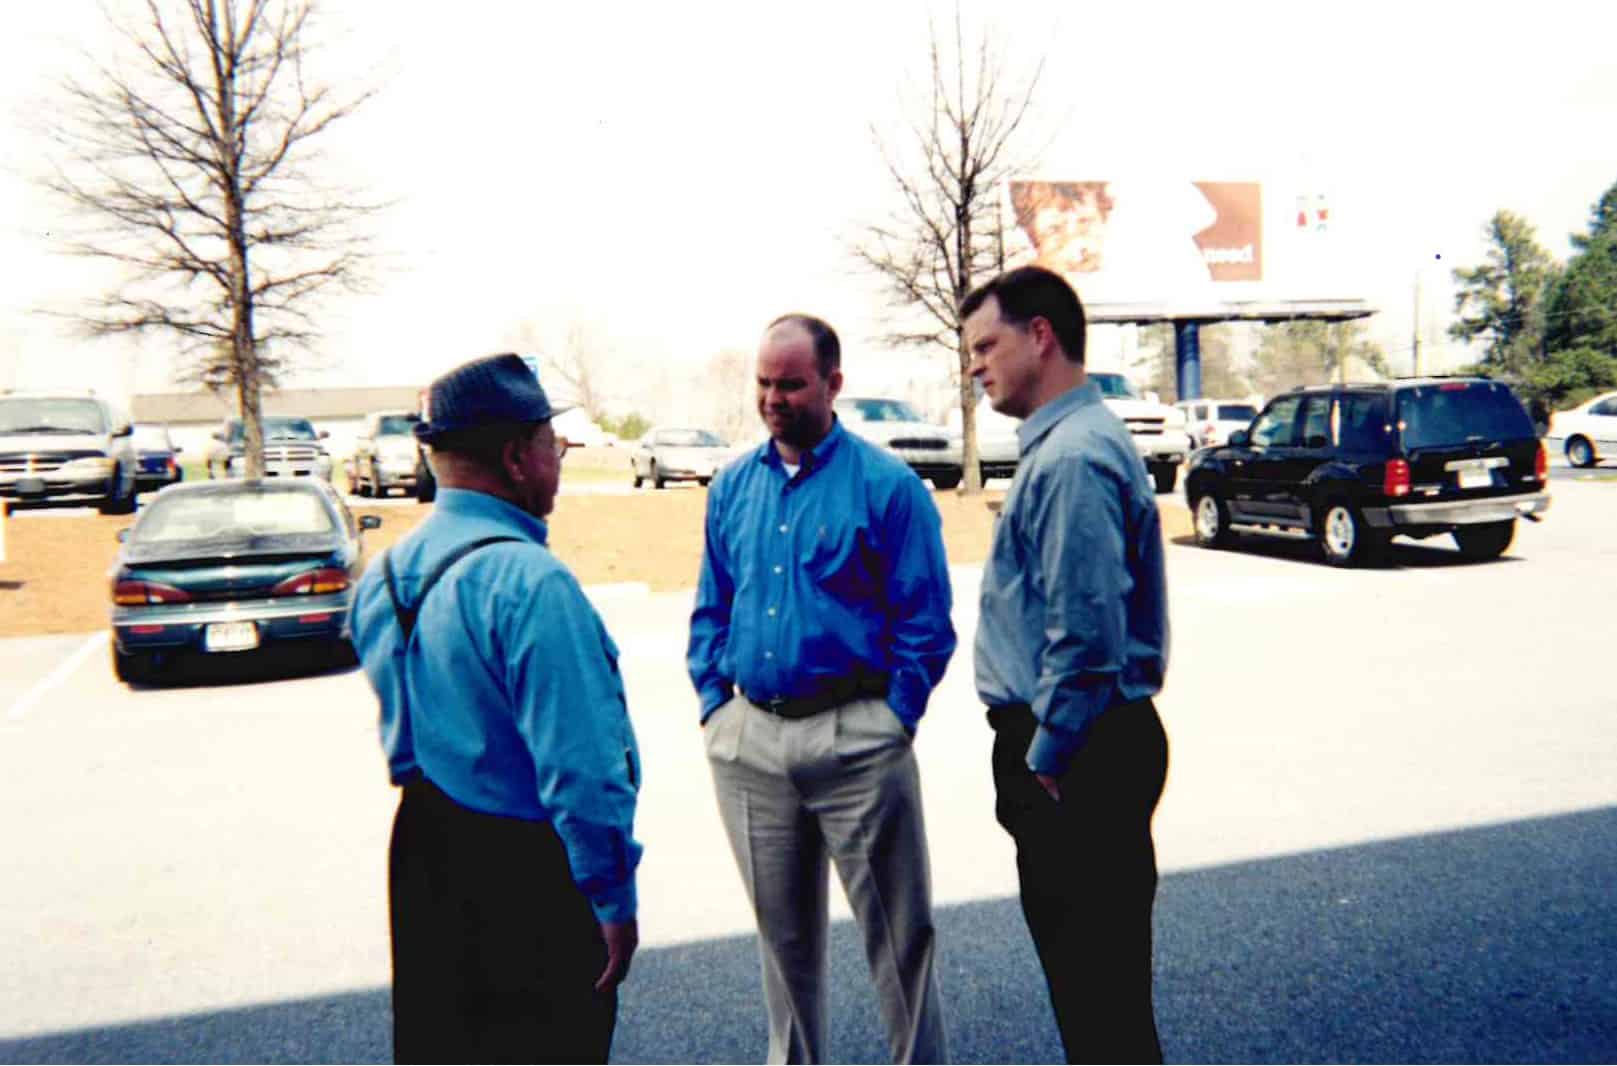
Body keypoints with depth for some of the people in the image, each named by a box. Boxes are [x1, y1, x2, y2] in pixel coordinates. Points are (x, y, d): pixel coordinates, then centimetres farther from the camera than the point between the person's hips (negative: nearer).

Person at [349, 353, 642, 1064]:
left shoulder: (382, 576, 3)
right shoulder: (528, 582, -24)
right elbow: (581, 770, -26)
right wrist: (615, 899, -17)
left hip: (422, 854, 8)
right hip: (525, 874, -8)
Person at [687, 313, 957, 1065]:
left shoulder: (887, 486, -7)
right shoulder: (732, 487, 9)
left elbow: (925, 623, -6)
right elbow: (710, 611, 14)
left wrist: (890, 718, -11)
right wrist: (714, 705, 5)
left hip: (855, 741, -4)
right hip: (748, 741, 5)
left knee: (897, 932, 6)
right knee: (782, 932, 19)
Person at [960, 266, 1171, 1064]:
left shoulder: (1071, 457, -20)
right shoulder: (1066, 442, 13)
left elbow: (1085, 633, -25)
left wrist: (1046, 762, -16)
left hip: (1073, 757, -10)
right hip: (1078, 747, 10)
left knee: (1094, 972, 3)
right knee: (1087, 960, 22)